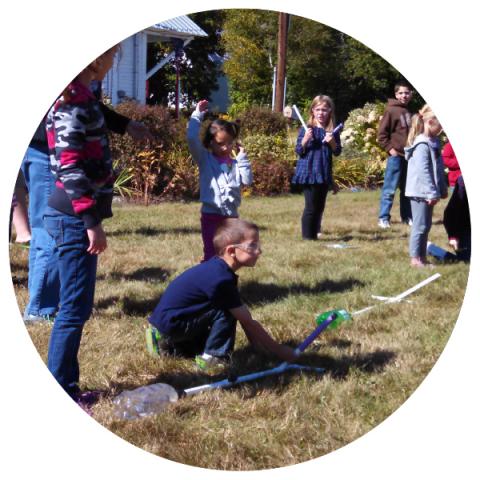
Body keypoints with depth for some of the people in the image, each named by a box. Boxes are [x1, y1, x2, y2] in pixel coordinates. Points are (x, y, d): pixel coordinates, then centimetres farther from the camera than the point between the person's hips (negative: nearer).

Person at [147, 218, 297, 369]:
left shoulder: (218, 268, 1)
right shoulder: (221, 279, -26)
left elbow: (244, 315, 6)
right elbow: (248, 322, -20)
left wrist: (258, 344, 5)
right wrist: (279, 350, -14)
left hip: (168, 319, 10)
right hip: (169, 322, -10)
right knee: (226, 312, -20)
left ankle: (172, 344, 25)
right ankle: (213, 357, -10)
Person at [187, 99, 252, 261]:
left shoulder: (235, 163, 7)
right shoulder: (205, 159, -2)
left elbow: (247, 180, -5)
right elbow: (192, 138, -15)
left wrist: (242, 157, -4)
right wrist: (197, 116, -10)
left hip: (231, 215, 4)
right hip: (211, 215, -4)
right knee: (211, 255, -1)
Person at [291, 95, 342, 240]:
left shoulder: (332, 132, 5)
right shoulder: (306, 129, -4)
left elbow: (337, 152, 6)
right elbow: (299, 151, -5)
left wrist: (332, 142, -13)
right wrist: (305, 139, -23)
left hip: (324, 173, 4)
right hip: (309, 173, -4)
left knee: (320, 206, 11)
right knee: (311, 206, -5)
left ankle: (315, 232, 22)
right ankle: (307, 235, 3)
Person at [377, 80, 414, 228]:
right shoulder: (391, 110, -7)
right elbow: (381, 134, -8)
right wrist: (390, 148, -13)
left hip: (410, 155, 6)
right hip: (396, 155, -6)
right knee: (389, 189, -3)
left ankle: (407, 216, 20)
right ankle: (383, 217, 2)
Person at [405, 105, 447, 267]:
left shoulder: (432, 142, 12)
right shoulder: (422, 145, -18)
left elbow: (438, 169, 18)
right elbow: (423, 171, -22)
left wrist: (442, 189, 17)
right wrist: (432, 193, -21)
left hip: (427, 192, 10)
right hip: (421, 192, -10)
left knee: (425, 226, 14)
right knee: (420, 226, -4)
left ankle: (422, 257, 21)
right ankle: (415, 258, 2)